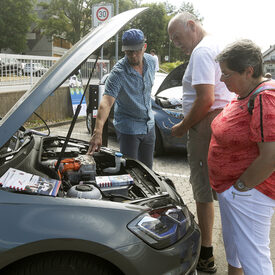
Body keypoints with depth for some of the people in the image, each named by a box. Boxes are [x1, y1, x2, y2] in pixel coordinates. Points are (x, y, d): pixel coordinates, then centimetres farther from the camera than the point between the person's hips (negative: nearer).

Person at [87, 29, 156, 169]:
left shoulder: (151, 61, -3)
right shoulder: (118, 72, -24)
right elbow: (106, 102, -35)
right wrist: (97, 132, -46)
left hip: (149, 125, 6)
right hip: (128, 127, -6)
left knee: (147, 168, 16)